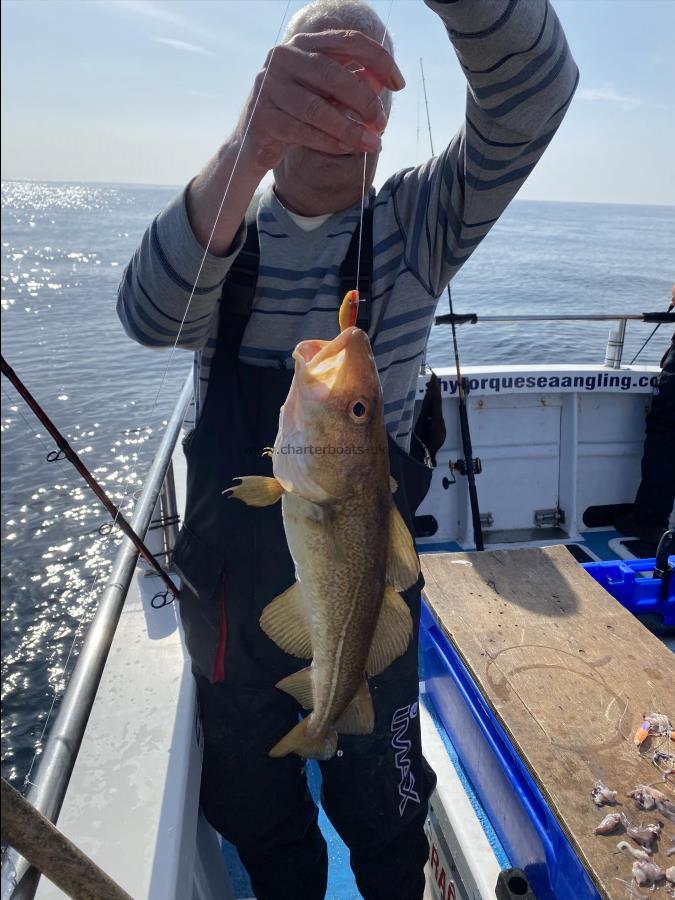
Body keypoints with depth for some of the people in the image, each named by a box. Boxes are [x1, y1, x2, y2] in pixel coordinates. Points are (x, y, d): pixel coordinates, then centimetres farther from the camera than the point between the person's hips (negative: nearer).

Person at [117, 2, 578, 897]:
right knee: (257, 811, 26)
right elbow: (153, 314, -25)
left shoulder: (416, 223, -7)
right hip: (229, 585, 2)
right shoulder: (221, 228, -3)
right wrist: (247, 147, -42)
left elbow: (535, 92, -22)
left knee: (384, 815, 22)